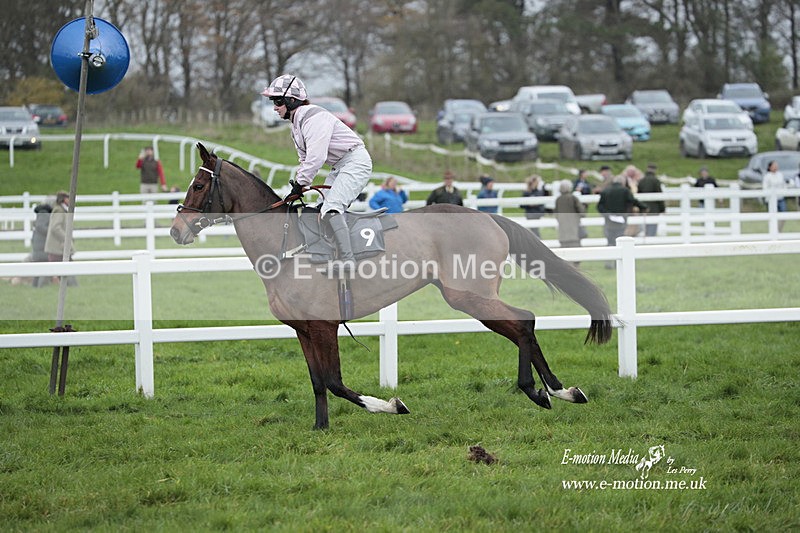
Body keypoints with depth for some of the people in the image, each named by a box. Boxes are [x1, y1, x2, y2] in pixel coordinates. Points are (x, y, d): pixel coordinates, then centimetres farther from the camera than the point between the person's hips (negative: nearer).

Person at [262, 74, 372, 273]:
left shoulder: (314, 118, -20)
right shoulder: (297, 124, 12)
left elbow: (315, 158, -27)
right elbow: (305, 159, 17)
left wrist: (299, 185, -19)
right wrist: (297, 186, 3)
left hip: (355, 161, -11)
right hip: (339, 167, 11)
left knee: (331, 206, -25)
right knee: (322, 210, 8)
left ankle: (347, 259, -33)